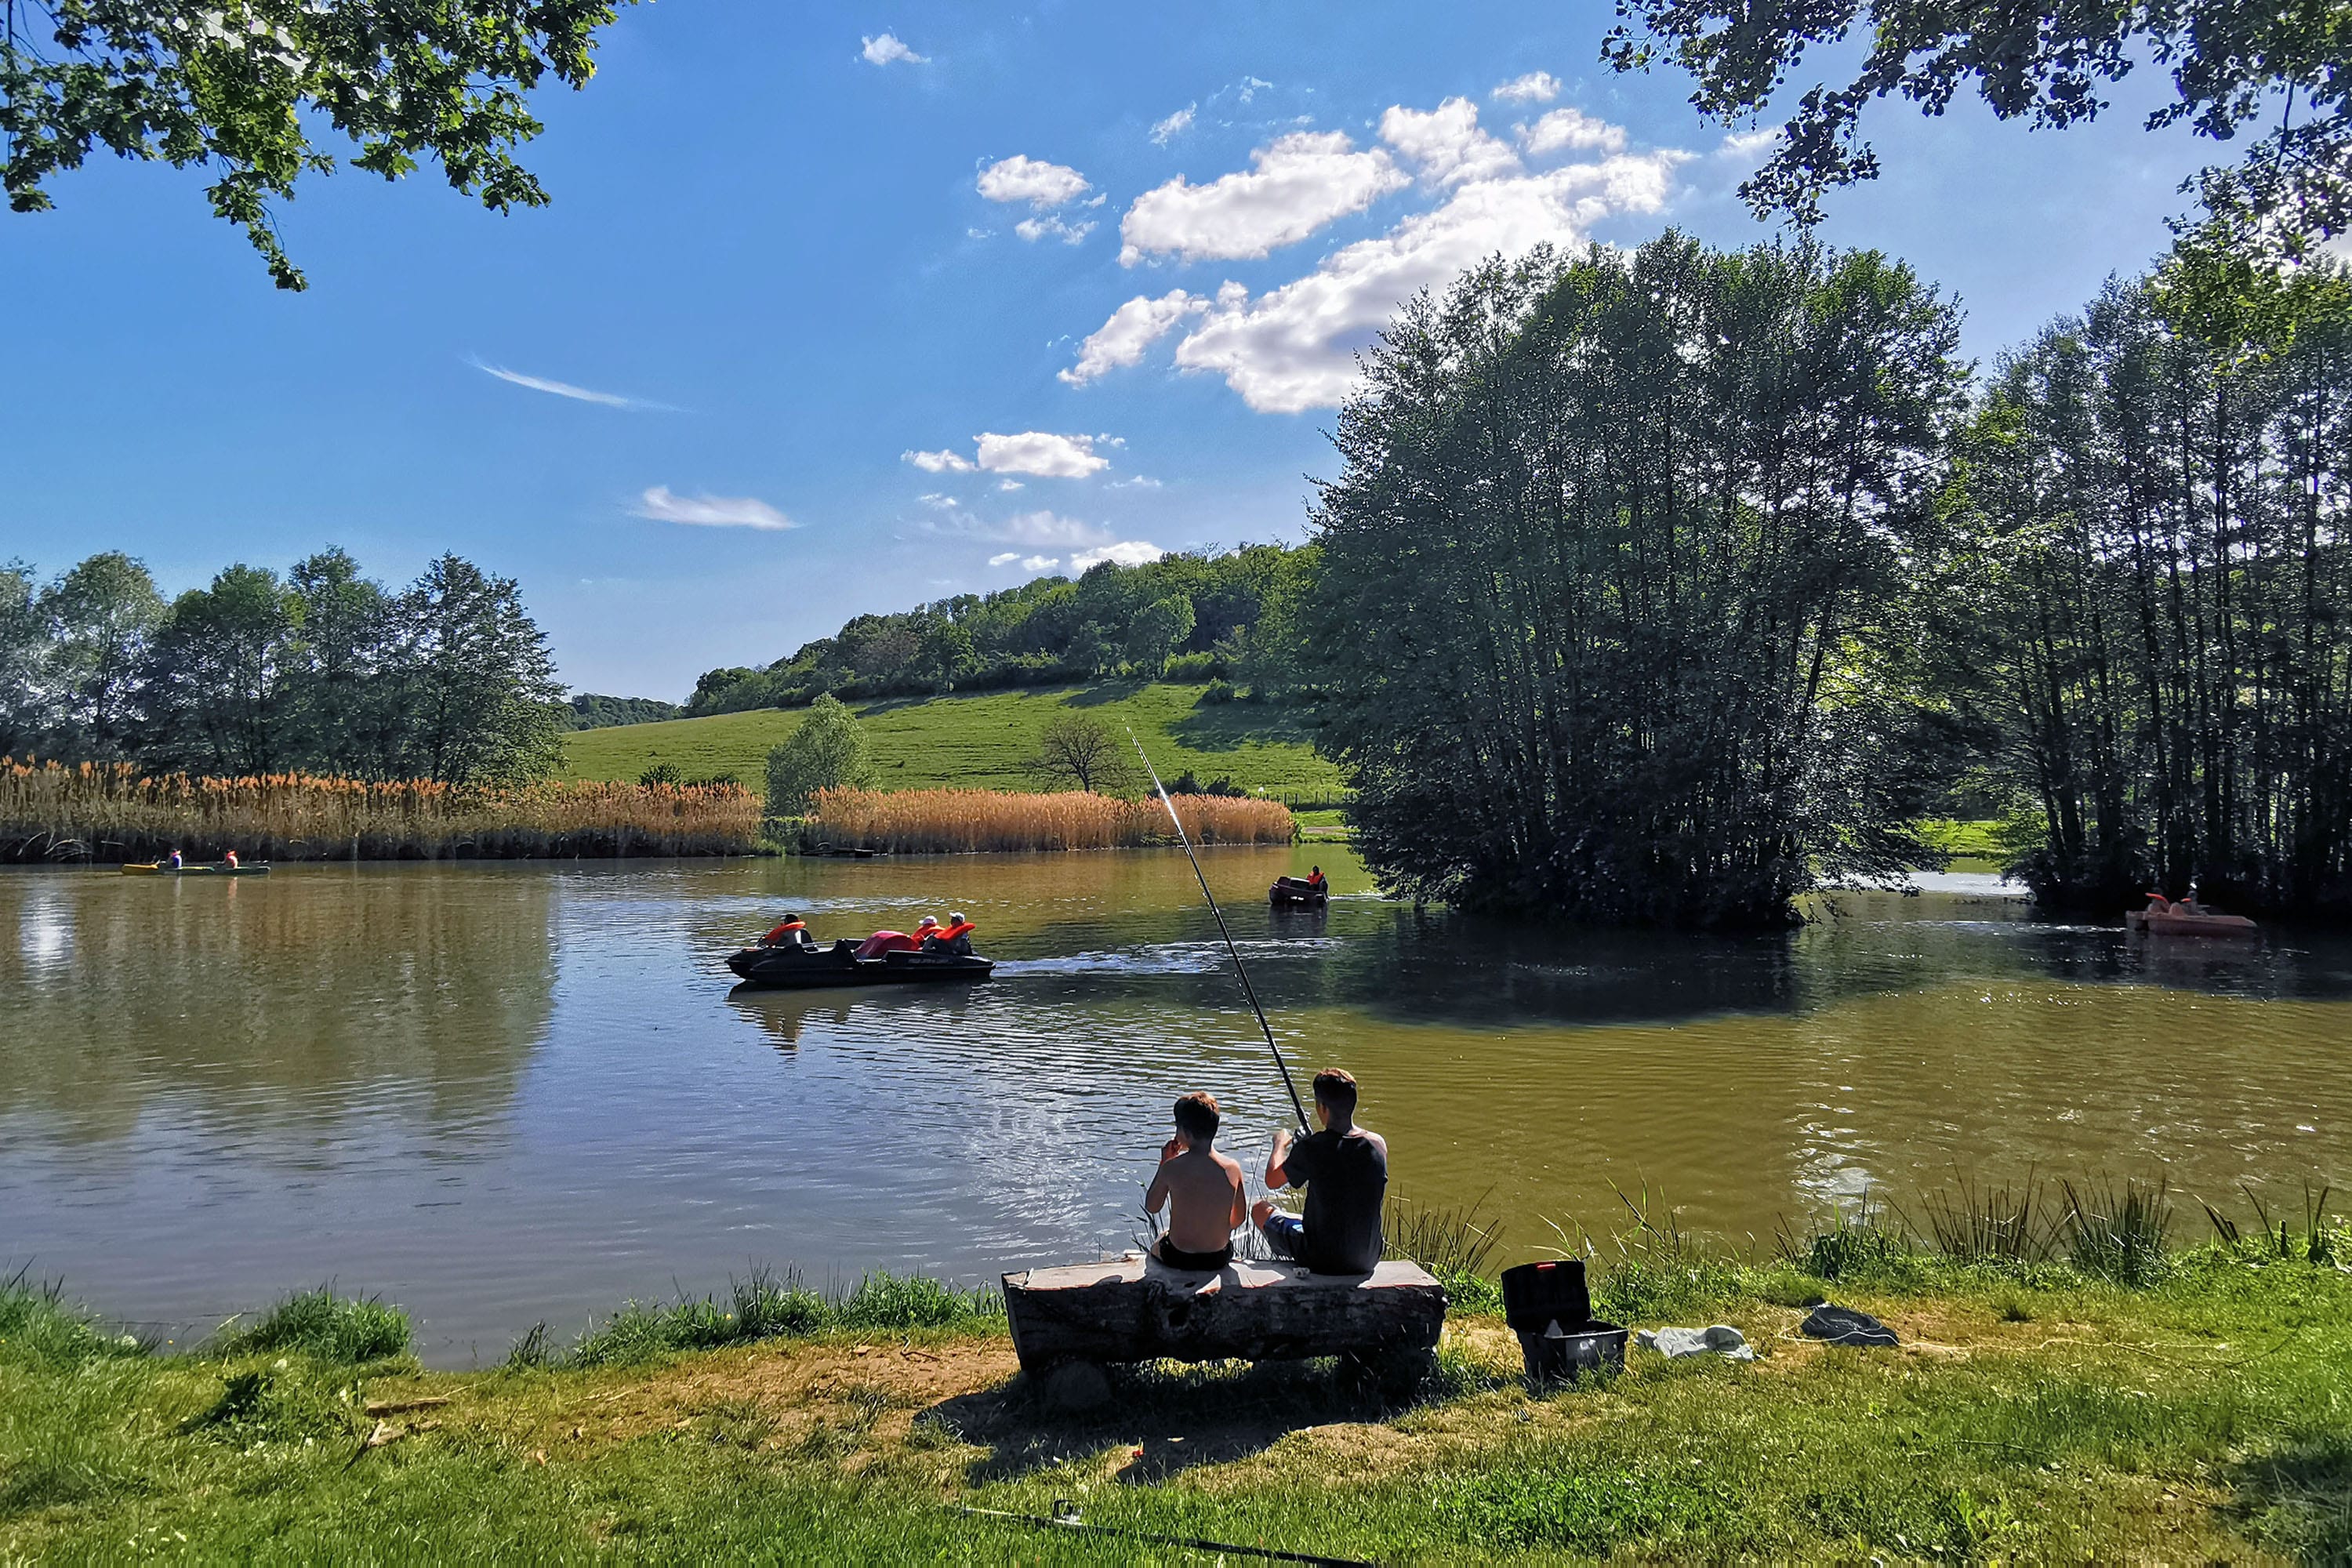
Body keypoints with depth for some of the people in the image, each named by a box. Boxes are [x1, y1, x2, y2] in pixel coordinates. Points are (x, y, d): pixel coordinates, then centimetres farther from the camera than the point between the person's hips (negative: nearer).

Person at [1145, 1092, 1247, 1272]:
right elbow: (1240, 1216, 2)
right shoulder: (1232, 1168, -12)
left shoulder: (1172, 1168, -19)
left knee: (1156, 1245, 33)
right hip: (1219, 1258, 2)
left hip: (1179, 1258, -2)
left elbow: (1151, 1208, -1)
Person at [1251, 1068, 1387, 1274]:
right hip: (1368, 1258, 5)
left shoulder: (1311, 1148, -19)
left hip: (1323, 1260, -4)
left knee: (1260, 1210, 18)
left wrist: (1280, 1144, 16)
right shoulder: (1378, 1144, -6)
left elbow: (1272, 1180, -4)